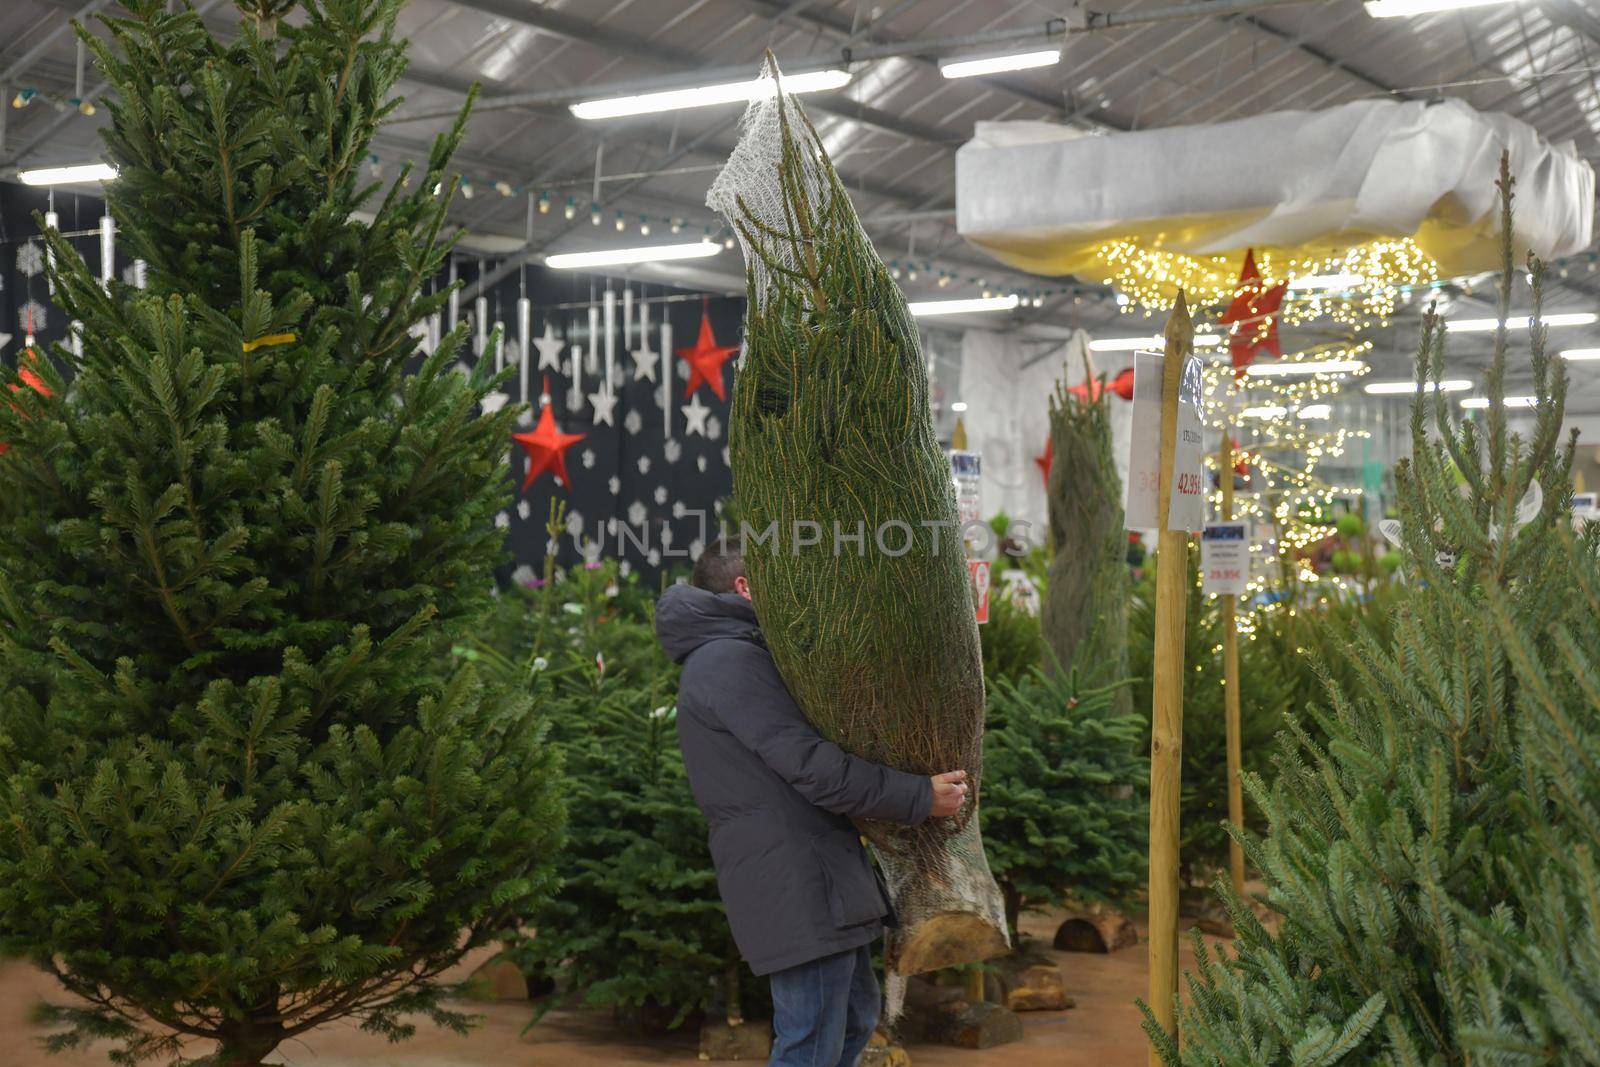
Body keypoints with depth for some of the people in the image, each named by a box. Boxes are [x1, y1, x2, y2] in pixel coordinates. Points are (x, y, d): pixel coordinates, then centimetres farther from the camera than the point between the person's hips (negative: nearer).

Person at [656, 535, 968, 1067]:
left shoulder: (733, 658, 22)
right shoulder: (730, 660, -13)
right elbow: (813, 768, -19)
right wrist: (922, 797, -13)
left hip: (819, 882, 11)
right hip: (796, 889, -11)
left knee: (854, 1021, 21)